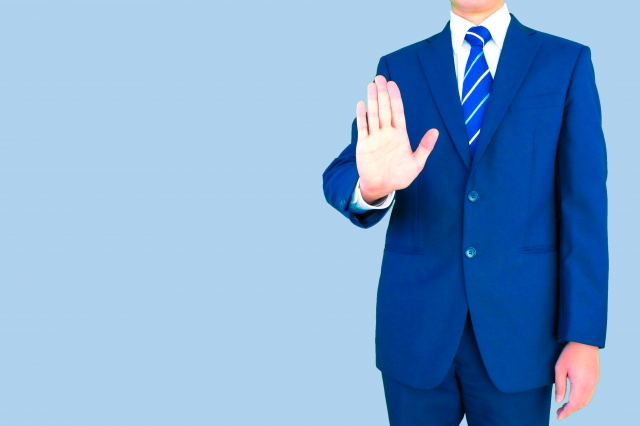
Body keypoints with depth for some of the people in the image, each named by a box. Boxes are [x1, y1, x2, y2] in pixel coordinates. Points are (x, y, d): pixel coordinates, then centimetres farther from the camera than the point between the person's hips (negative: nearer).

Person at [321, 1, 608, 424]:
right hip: (415, 324, 1)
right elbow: (339, 179, -6)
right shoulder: (399, 68, 4)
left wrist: (584, 334, -6)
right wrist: (372, 186, -29)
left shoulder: (567, 62, 1)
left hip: (517, 324, -1)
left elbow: (584, 206, -2)